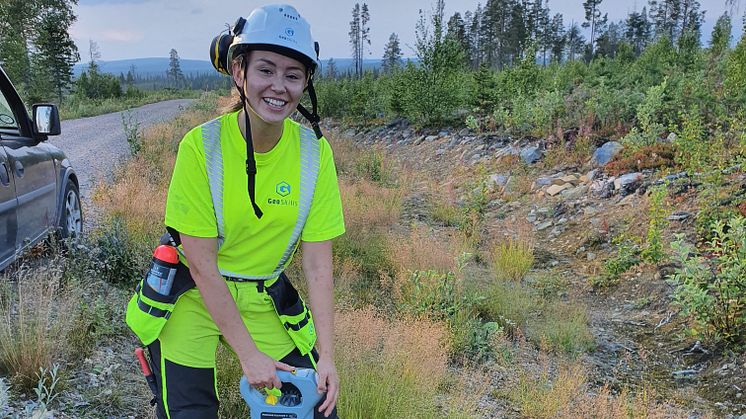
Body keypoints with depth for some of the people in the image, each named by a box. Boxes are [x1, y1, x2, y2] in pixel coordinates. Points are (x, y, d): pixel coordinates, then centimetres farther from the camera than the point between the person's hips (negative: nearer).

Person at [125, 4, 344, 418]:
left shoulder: (314, 152, -15)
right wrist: (248, 353, -20)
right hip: (194, 298, -2)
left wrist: (326, 356, -16)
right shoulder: (202, 145, -22)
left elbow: (317, 264, -12)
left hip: (263, 300, 3)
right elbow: (201, 264, -20)